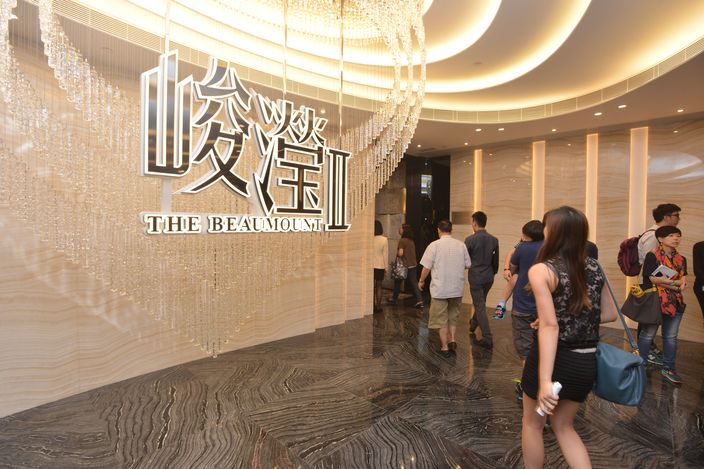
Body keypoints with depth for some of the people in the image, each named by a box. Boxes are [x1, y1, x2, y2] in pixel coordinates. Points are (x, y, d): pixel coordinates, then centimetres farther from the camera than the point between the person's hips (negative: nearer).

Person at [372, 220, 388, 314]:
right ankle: (378, 306, 15)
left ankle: (373, 306, 8)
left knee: (372, 287, 9)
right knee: (378, 287, 11)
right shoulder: (384, 239, -8)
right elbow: (385, 254, -5)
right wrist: (386, 267, 4)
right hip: (380, 266, 0)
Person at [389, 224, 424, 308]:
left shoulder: (402, 240, -15)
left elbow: (400, 253, -21)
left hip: (405, 265, -6)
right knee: (414, 283, 5)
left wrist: (396, 252, -1)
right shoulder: (411, 241, 10)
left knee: (397, 282, 12)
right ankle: (419, 300, -4)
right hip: (413, 265, 6)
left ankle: (395, 299, 24)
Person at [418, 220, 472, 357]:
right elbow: (468, 265, 7)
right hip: (457, 289, 4)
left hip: (439, 289, -3)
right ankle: (452, 339, 15)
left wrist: (421, 281, 5)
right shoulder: (461, 245, 0)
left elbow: (426, 267, -11)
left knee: (441, 319, 9)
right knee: (453, 316, 23)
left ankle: (445, 347, 15)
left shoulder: (434, 245, -11)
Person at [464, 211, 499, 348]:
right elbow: (496, 261, 9)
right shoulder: (494, 240, 1)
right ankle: (473, 324, 45)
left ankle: (487, 339, 2)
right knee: (480, 303, 25)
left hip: (476, 277, -5)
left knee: (480, 307, 2)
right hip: (489, 277, 6)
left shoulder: (470, 239, -14)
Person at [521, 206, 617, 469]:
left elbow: (550, 326, -24)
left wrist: (545, 380, -26)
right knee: (564, 425, 26)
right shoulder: (595, 268, 2)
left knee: (532, 423, 19)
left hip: (555, 358, -5)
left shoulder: (541, 270, -17)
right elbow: (610, 314, 11)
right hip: (586, 363, 6)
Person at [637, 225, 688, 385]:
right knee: (648, 335, 4)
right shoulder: (652, 256, -9)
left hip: (676, 303, 6)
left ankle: (668, 368, 24)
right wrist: (675, 285, -11)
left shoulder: (681, 259, 10)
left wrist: (666, 281, -16)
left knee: (671, 337, 12)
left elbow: (683, 281, 3)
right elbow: (652, 279, -15)